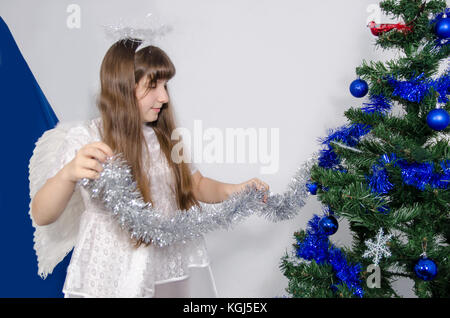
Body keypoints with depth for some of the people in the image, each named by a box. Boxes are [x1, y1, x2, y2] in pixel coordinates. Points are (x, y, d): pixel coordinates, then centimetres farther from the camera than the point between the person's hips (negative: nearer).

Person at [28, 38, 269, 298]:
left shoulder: (166, 138, 4)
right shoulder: (83, 139, -12)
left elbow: (196, 185, 12)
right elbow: (41, 216, -16)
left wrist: (232, 191, -8)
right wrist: (69, 173, -36)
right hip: (113, 279, -4)